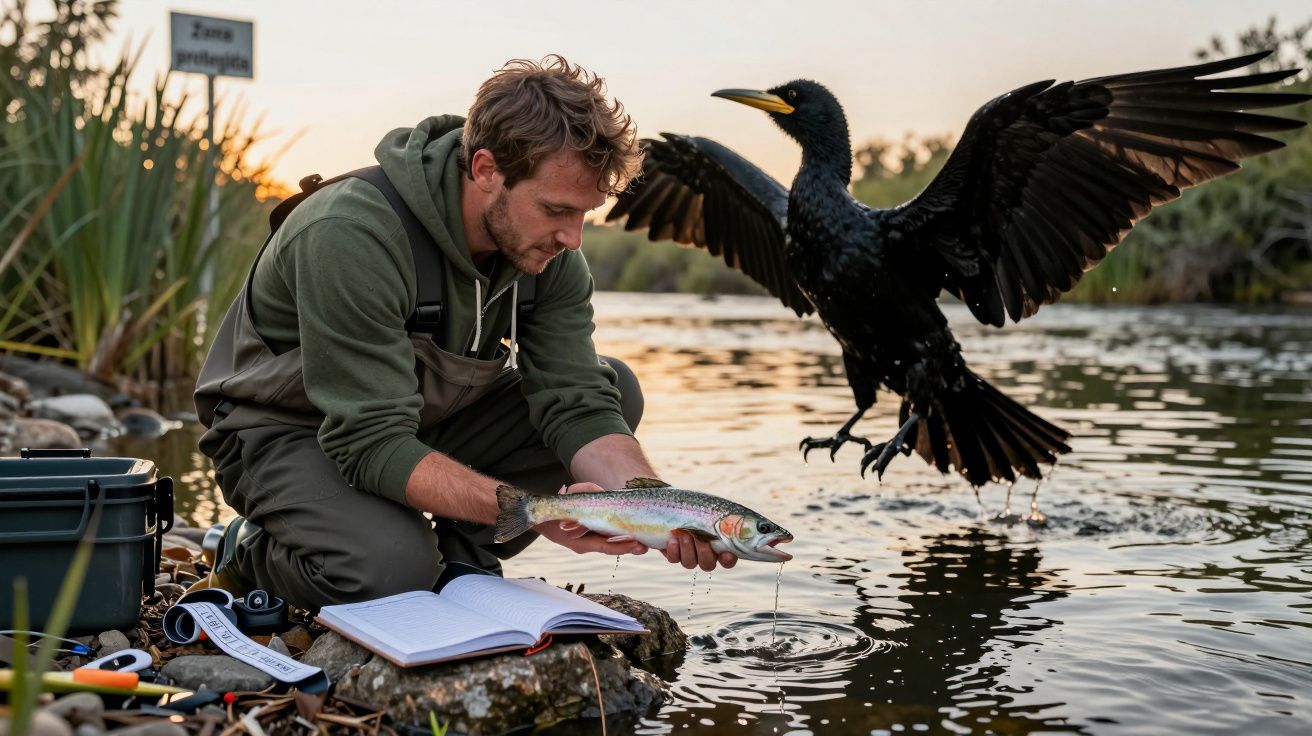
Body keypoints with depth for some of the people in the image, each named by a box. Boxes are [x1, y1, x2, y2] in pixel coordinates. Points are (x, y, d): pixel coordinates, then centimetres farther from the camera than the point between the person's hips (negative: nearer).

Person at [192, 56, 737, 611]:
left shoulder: (547, 249, -13)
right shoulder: (353, 236, -34)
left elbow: (578, 404, -15)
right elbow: (371, 445, -35)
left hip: (426, 420, 6)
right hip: (286, 430, -6)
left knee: (612, 385, -10)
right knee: (391, 571, -36)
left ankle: (461, 556, -3)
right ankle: (251, 555, -2)